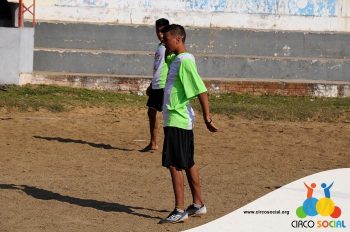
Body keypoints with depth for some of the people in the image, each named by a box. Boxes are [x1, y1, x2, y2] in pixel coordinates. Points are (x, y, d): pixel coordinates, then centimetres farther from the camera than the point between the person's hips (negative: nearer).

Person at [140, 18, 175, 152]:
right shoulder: (159, 47, 17)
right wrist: (151, 85, 27)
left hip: (165, 86, -10)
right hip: (156, 86, 10)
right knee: (151, 112, 13)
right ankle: (153, 144, 22)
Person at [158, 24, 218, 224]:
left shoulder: (185, 61, -17)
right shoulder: (178, 59, 14)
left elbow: (201, 90, -22)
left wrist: (207, 117, -23)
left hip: (177, 120, -10)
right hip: (179, 119, 10)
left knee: (174, 164, -7)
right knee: (188, 163, 15)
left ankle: (180, 211, -4)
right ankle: (198, 204, 24)